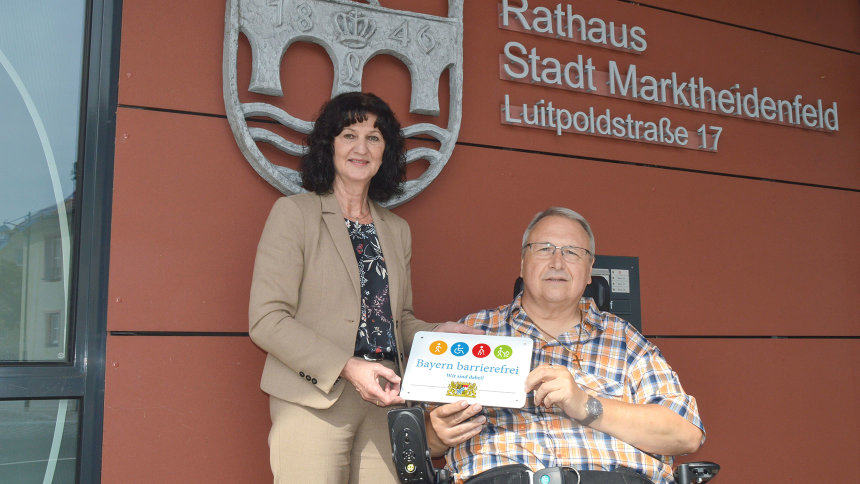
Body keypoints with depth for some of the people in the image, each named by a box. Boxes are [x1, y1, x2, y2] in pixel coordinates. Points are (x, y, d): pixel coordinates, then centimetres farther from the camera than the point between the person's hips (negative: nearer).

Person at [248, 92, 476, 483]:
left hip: (385, 404, 5)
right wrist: (347, 367, -17)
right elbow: (266, 320, -9)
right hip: (313, 403, -4)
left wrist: (437, 335, -1)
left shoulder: (397, 231, 16)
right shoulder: (294, 212, -1)